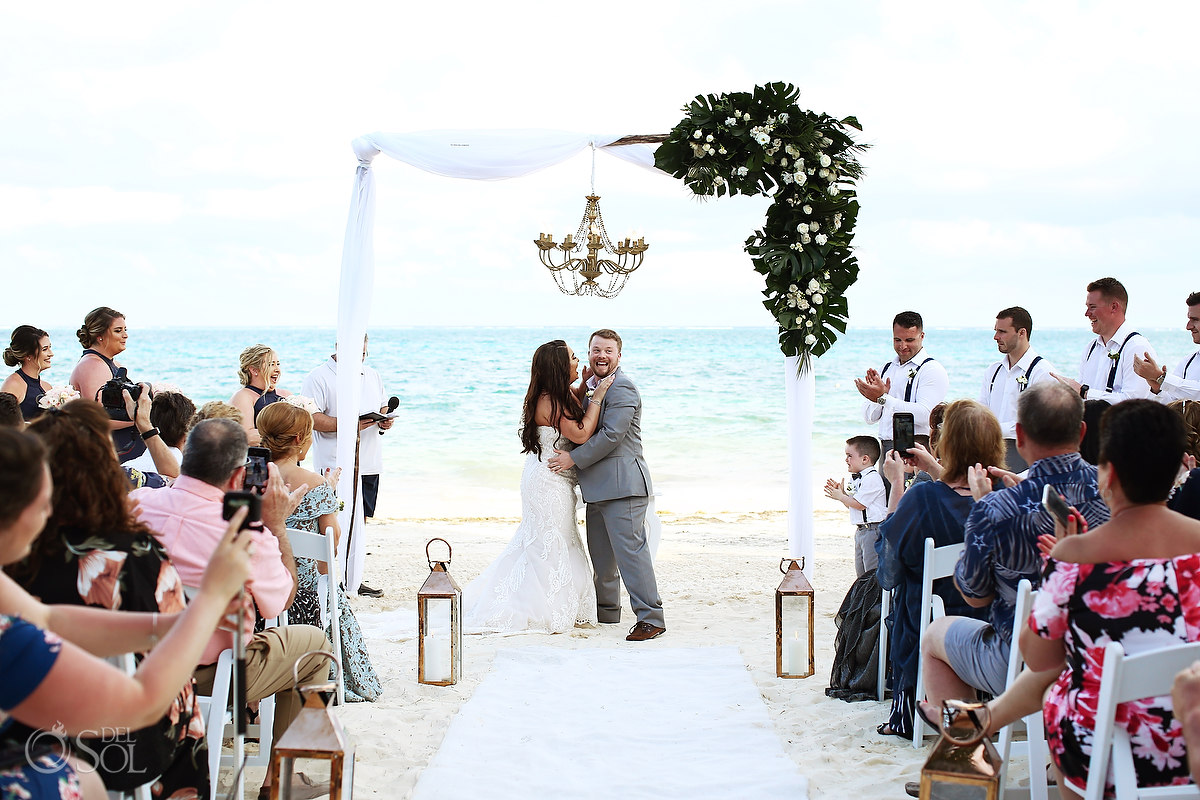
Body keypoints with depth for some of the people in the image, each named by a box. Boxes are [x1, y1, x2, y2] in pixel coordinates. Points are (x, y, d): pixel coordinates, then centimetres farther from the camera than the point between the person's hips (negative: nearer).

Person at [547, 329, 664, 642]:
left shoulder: (621, 388, -12)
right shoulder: (592, 387, 18)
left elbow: (611, 435, -19)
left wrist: (573, 458, -14)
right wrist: (583, 387, 11)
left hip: (622, 484, -10)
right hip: (598, 487, 10)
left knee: (630, 550, -11)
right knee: (600, 554, 18)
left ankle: (651, 618, -9)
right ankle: (606, 611, 32)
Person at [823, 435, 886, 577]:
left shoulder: (872, 478, -16)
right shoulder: (857, 478, 15)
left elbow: (859, 504, -18)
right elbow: (851, 505, 20)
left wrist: (840, 496, -6)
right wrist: (841, 491, 6)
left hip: (872, 530, -10)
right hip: (861, 531, 10)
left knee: (872, 573, -8)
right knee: (861, 573, 15)